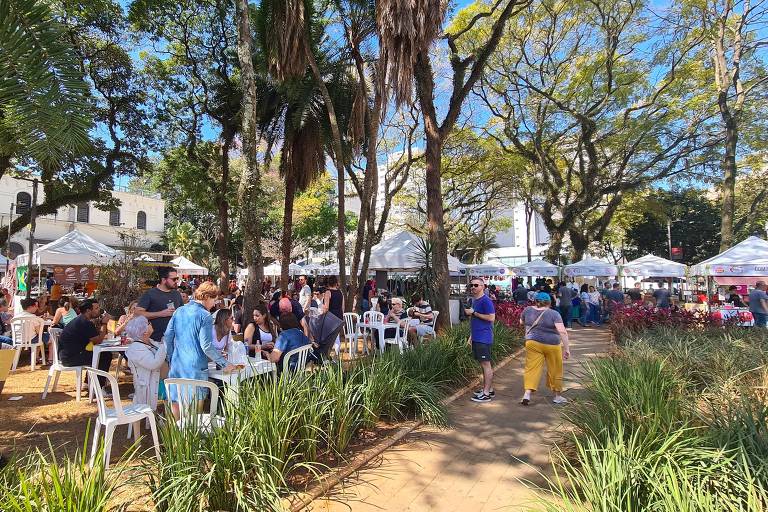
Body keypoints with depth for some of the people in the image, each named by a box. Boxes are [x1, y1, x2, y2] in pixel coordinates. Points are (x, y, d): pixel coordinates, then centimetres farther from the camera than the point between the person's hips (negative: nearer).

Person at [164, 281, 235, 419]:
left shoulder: (179, 311, 6)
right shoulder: (205, 316, -12)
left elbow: (167, 337, 10)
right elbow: (207, 346, -16)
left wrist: (170, 360, 20)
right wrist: (225, 364, -10)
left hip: (177, 365, 6)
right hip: (196, 367, -6)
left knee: (175, 401, 15)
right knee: (196, 402, 7)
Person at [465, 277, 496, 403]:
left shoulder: (486, 300, -13)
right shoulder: (474, 300, 15)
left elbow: (491, 318, -21)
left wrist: (474, 313, -18)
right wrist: (471, 335, 21)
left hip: (484, 338, -9)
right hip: (476, 338, 9)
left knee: (486, 364, -3)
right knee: (484, 364, 14)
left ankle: (486, 394, 2)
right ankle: (489, 389, 24)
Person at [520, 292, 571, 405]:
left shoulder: (528, 310, 2)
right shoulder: (554, 314, -6)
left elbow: (521, 322, 19)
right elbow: (562, 332, -14)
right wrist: (567, 348, -11)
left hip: (533, 343, 2)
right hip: (552, 345, -1)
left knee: (532, 368, 2)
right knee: (555, 370, 13)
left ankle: (527, 393, -12)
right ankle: (557, 396, 25)